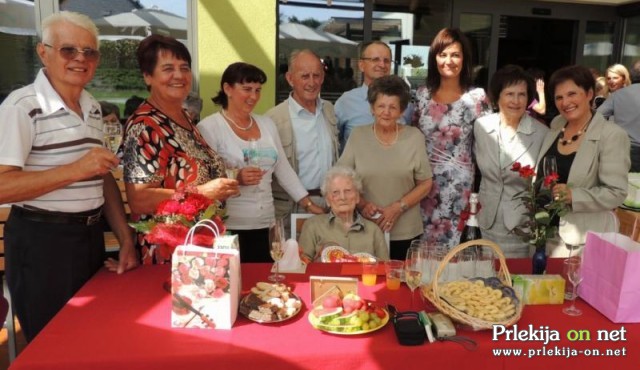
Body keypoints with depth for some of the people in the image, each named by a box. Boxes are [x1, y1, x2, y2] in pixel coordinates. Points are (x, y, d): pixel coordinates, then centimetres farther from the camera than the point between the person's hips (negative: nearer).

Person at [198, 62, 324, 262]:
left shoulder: (267, 124, 12)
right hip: (227, 228, -5)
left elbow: (284, 169, 14)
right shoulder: (209, 127, -5)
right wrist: (235, 178, -23)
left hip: (264, 225, 5)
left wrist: (309, 204, 10)